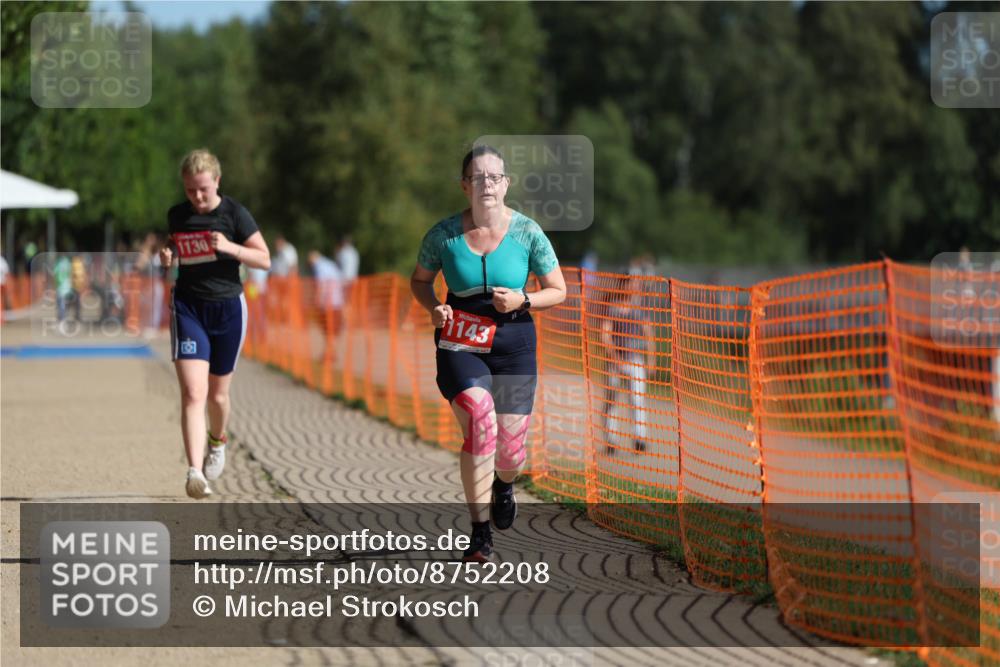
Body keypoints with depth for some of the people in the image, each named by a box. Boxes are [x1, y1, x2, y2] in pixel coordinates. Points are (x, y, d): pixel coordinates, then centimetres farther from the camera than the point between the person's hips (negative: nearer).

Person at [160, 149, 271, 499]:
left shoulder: (234, 213, -5)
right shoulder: (177, 216, 5)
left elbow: (265, 259, -4)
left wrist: (230, 248, -20)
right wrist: (167, 257, -1)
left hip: (227, 308, -1)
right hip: (187, 308, 1)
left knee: (217, 393, 12)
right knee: (192, 393, -15)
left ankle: (217, 441, 45)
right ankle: (195, 471, -24)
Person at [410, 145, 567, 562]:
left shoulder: (527, 232, -4)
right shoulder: (444, 234, -4)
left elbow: (558, 291, 4)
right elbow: (419, 280, 13)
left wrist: (522, 301, -15)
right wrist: (433, 308, -7)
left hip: (513, 343, 1)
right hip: (459, 344, -1)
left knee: (510, 446, 2)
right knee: (480, 423, -24)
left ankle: (504, 483, 43)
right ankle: (480, 532, -15)